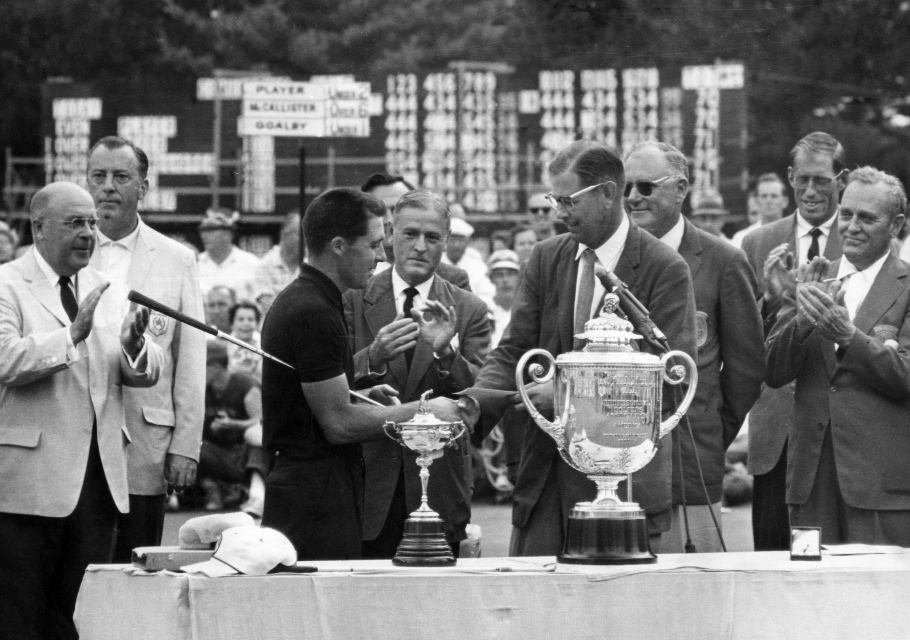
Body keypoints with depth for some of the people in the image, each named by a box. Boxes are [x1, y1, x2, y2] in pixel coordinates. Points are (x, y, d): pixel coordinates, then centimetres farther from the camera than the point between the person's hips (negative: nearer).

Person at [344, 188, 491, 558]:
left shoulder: (468, 311, 5)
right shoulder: (354, 300, 3)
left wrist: (445, 353, -23)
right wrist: (373, 357, -24)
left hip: (439, 485, 1)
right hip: (368, 483, -1)